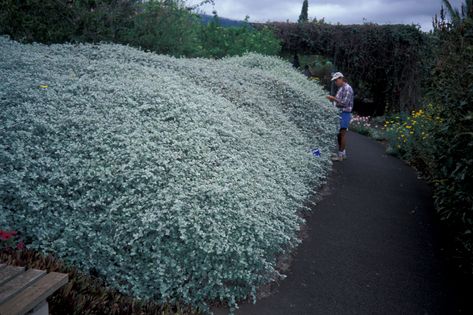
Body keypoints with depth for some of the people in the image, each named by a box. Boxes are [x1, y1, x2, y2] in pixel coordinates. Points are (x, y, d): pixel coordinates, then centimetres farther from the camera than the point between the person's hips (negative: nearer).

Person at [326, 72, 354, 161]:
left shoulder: (347, 88, -13)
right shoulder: (340, 88, 16)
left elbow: (345, 103, -20)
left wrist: (334, 98, -17)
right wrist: (332, 99, 7)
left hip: (344, 114, -9)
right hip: (339, 113, 9)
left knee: (342, 133, -5)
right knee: (339, 133, 12)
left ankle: (341, 155, 0)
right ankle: (342, 153, 21)